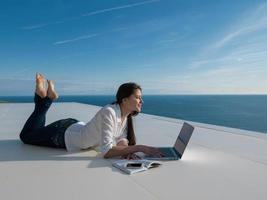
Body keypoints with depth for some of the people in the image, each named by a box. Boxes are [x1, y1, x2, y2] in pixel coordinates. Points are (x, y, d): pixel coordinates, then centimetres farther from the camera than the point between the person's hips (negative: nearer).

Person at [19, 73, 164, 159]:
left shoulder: (127, 116, -11)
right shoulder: (109, 113, -38)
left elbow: (122, 138, -11)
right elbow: (106, 151, -43)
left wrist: (126, 148, -34)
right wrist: (139, 148, -45)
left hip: (77, 128, 7)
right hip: (64, 134, -7)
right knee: (26, 136, 21)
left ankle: (48, 97, 30)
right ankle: (44, 96, 21)